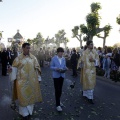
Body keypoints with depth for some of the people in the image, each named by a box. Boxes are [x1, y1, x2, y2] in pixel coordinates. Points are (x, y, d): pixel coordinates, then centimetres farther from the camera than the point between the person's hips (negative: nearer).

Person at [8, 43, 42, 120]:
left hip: (32, 81, 2)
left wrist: (38, 78, 3)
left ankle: (29, 111, 29)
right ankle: (25, 113, 15)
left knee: (31, 95, 11)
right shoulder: (18, 58, -1)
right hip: (22, 81, -2)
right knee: (23, 96, 0)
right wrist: (11, 69, -27)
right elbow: (15, 67, -4)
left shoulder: (33, 58, 4)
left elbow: (37, 68, 5)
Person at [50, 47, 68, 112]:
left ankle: (58, 101, 35)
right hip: (56, 76, -5)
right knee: (57, 90, -5)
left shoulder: (63, 59, 5)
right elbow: (51, 66, -6)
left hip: (62, 75, 5)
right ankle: (58, 105, 3)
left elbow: (64, 66, 12)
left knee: (60, 89, 16)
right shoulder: (54, 58, -7)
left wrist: (65, 68, -11)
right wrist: (56, 68, -24)